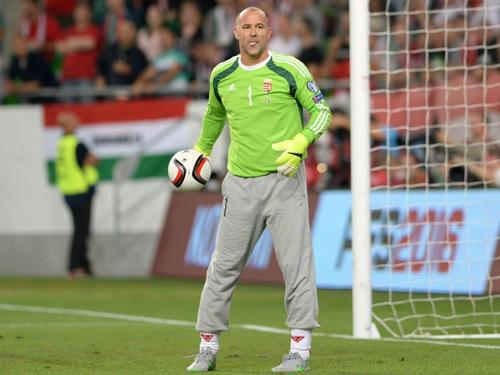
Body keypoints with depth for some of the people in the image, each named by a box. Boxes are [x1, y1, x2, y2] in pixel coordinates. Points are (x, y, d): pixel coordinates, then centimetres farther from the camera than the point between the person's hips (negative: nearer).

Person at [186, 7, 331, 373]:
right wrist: (202, 150, 36)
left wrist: (300, 143, -16)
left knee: (296, 263, -6)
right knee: (224, 266, 5)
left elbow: (321, 110, 0)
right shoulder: (221, 76, 6)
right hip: (240, 183, 3)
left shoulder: (290, 70, -6)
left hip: (285, 179, -3)